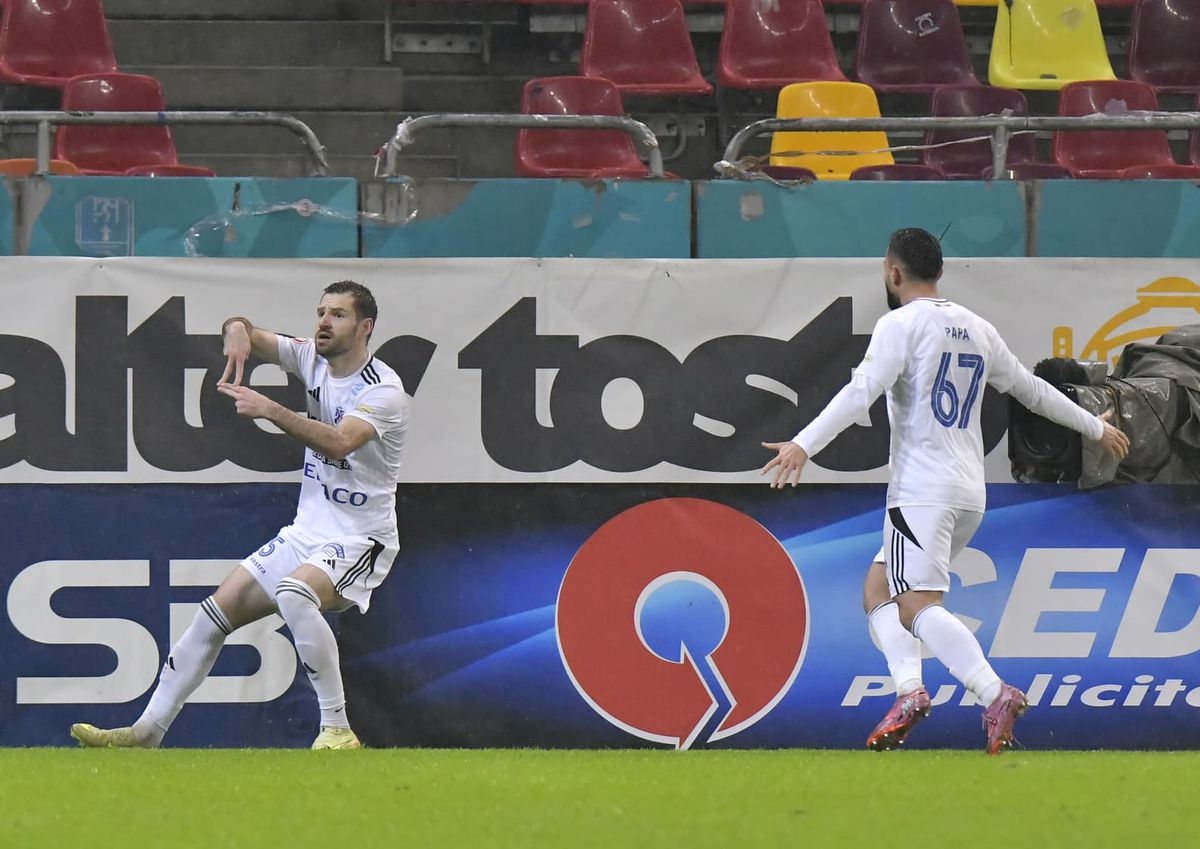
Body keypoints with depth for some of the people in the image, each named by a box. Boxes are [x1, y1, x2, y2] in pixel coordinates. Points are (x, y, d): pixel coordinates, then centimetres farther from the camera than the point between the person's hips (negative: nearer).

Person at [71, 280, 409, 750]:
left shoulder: (382, 389, -17)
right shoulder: (313, 358, 4)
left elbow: (339, 444, -33)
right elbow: (245, 333, 6)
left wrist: (270, 410, -39)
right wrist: (237, 330, -18)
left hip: (360, 539, -8)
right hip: (306, 532, 8)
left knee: (294, 593, -35)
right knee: (219, 608, 2)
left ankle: (337, 729, -29)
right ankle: (148, 730, 8)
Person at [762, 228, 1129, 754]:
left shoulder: (901, 325, -5)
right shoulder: (977, 329, 17)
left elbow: (861, 392, -19)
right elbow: (1032, 390, 26)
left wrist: (804, 444, -26)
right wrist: (1096, 428, 40)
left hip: (922, 490, -8)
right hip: (971, 493, 8)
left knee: (919, 607, -17)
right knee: (879, 591, 16)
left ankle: (995, 694, -35)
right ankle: (910, 690, -4)